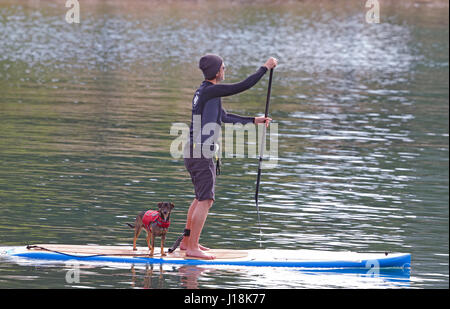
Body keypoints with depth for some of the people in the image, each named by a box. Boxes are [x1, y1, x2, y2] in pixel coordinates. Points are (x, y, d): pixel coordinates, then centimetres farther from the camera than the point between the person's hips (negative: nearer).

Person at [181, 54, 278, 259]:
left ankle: (187, 241, 28)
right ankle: (193, 248, -11)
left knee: (202, 198, 21)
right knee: (205, 200, -10)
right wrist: (266, 68, -5)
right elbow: (243, 86, -16)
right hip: (201, 153, -10)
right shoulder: (210, 91, -15)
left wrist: (253, 120, 28)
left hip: (194, 152, 10)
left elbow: (225, 117, 27)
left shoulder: (202, 92, 17)